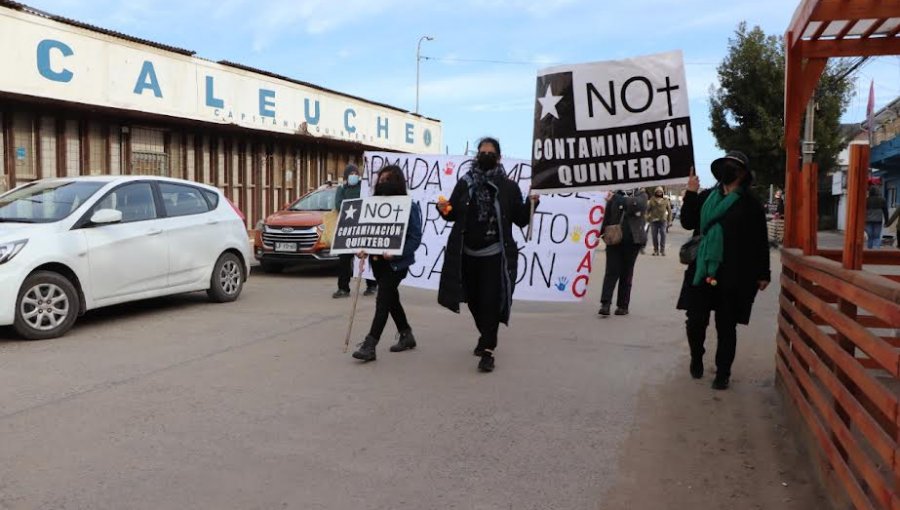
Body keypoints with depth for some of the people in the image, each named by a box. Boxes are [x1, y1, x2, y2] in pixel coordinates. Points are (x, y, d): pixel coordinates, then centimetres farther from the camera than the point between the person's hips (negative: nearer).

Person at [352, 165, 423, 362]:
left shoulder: (408, 207, -10)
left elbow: (415, 237, -13)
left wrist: (395, 253, -26)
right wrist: (363, 248, -7)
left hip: (396, 262, -7)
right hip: (377, 260, 7)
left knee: (383, 300, -9)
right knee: (391, 298, 17)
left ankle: (369, 345, -7)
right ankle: (406, 335, 34)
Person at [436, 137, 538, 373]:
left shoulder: (508, 187, 0)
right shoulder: (465, 183, 7)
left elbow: (521, 220, -1)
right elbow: (453, 214, 10)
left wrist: (531, 203, -17)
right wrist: (444, 209, -11)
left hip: (495, 254, -3)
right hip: (467, 253, 4)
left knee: (491, 301, -7)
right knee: (474, 300, 14)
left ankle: (488, 350, -2)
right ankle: (486, 336, 37)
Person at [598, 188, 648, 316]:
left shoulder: (641, 195, 6)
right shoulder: (615, 196, 9)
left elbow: (636, 205, -16)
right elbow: (607, 217, 9)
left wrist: (620, 199, -9)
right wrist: (602, 232, 1)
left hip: (632, 240, 0)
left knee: (626, 273, 5)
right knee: (612, 271, -7)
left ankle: (623, 305, 12)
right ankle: (605, 303, -10)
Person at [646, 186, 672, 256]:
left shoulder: (665, 200, 6)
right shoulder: (652, 200, 6)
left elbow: (669, 210, 10)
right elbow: (648, 209, 9)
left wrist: (669, 220, 6)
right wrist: (648, 217, 1)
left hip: (663, 220, -1)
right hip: (654, 220, 1)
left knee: (663, 235, -6)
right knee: (654, 236, 2)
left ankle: (662, 250, -1)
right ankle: (656, 250, 12)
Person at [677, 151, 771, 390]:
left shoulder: (750, 204, 1)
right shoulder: (706, 197, 11)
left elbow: (760, 242, 1)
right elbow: (687, 223, 6)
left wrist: (763, 274, -1)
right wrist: (690, 194, -4)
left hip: (733, 275, -2)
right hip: (702, 270, 3)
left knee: (726, 326, 4)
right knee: (696, 321, 2)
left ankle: (723, 373, 18)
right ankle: (696, 359, 28)